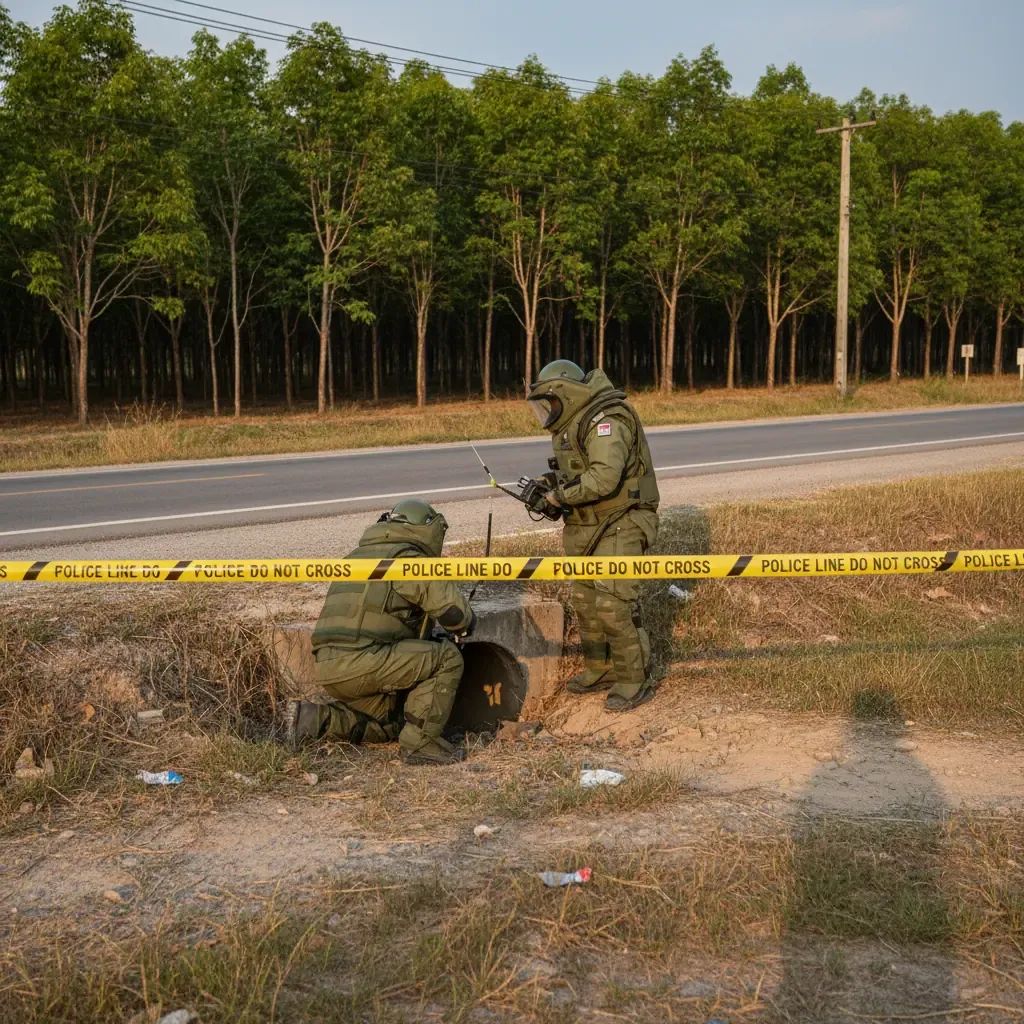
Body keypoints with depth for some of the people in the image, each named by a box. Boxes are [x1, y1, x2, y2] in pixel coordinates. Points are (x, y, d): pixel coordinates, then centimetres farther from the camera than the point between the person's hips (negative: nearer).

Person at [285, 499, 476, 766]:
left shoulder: (357, 556, 25)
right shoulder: (409, 558, -2)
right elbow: (454, 611, -5)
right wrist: (466, 624, 19)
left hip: (328, 668, 9)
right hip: (361, 661, -9)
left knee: (388, 724, 27)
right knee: (447, 657, -3)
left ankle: (316, 719, 10)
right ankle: (421, 742, -4)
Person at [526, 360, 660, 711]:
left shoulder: (606, 420, -19)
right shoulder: (573, 424, 13)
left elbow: (604, 478, -31)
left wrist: (561, 495, -19)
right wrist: (551, 489, 3)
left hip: (619, 527, -10)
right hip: (587, 527, 10)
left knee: (613, 605, -13)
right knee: (586, 601, 15)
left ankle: (635, 681, -3)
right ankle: (598, 669, 29)